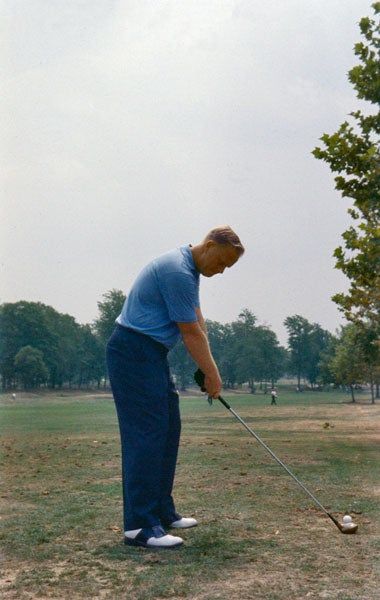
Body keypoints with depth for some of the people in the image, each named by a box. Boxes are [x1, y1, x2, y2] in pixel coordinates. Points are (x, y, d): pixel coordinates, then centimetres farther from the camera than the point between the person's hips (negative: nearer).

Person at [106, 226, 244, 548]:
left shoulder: (189, 269, 13)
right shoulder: (177, 271, -20)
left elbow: (197, 320, 12)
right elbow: (191, 333, -15)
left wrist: (208, 369, 6)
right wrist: (212, 374, -5)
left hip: (152, 353, 11)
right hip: (134, 354, -11)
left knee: (168, 430, 12)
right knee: (146, 434, -12)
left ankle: (162, 511, 20)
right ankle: (140, 524, -10)